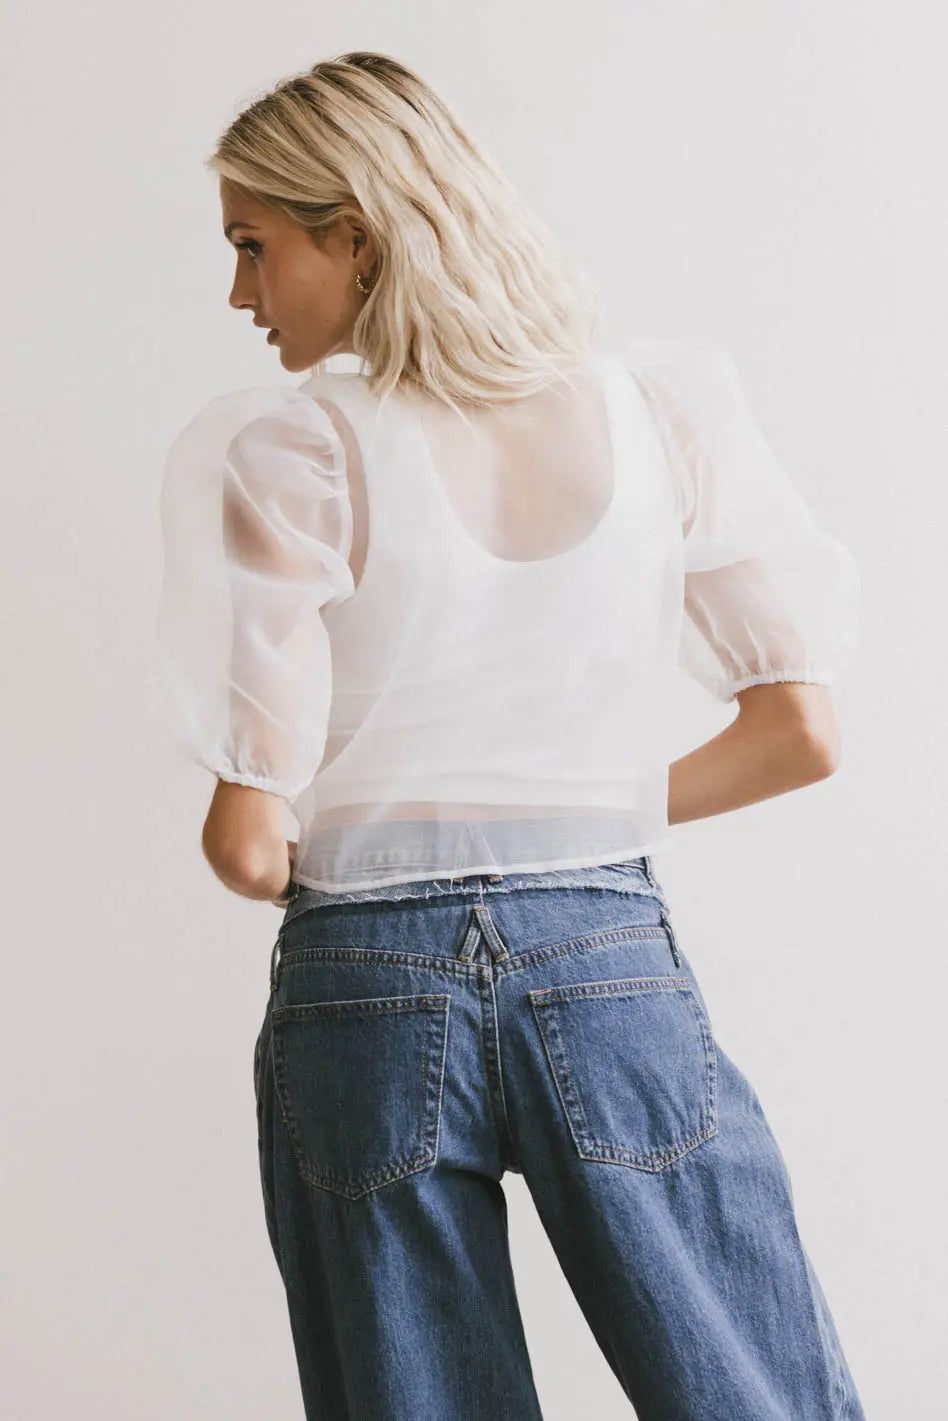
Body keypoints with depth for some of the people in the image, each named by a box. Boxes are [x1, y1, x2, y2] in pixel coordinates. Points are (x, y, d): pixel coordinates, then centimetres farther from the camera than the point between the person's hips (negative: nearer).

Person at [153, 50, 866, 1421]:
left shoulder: (287, 456, -8)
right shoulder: (664, 406, 0)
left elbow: (248, 846, -9)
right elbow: (800, 734, 1)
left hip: (363, 995, -1)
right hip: (613, 969, 1)